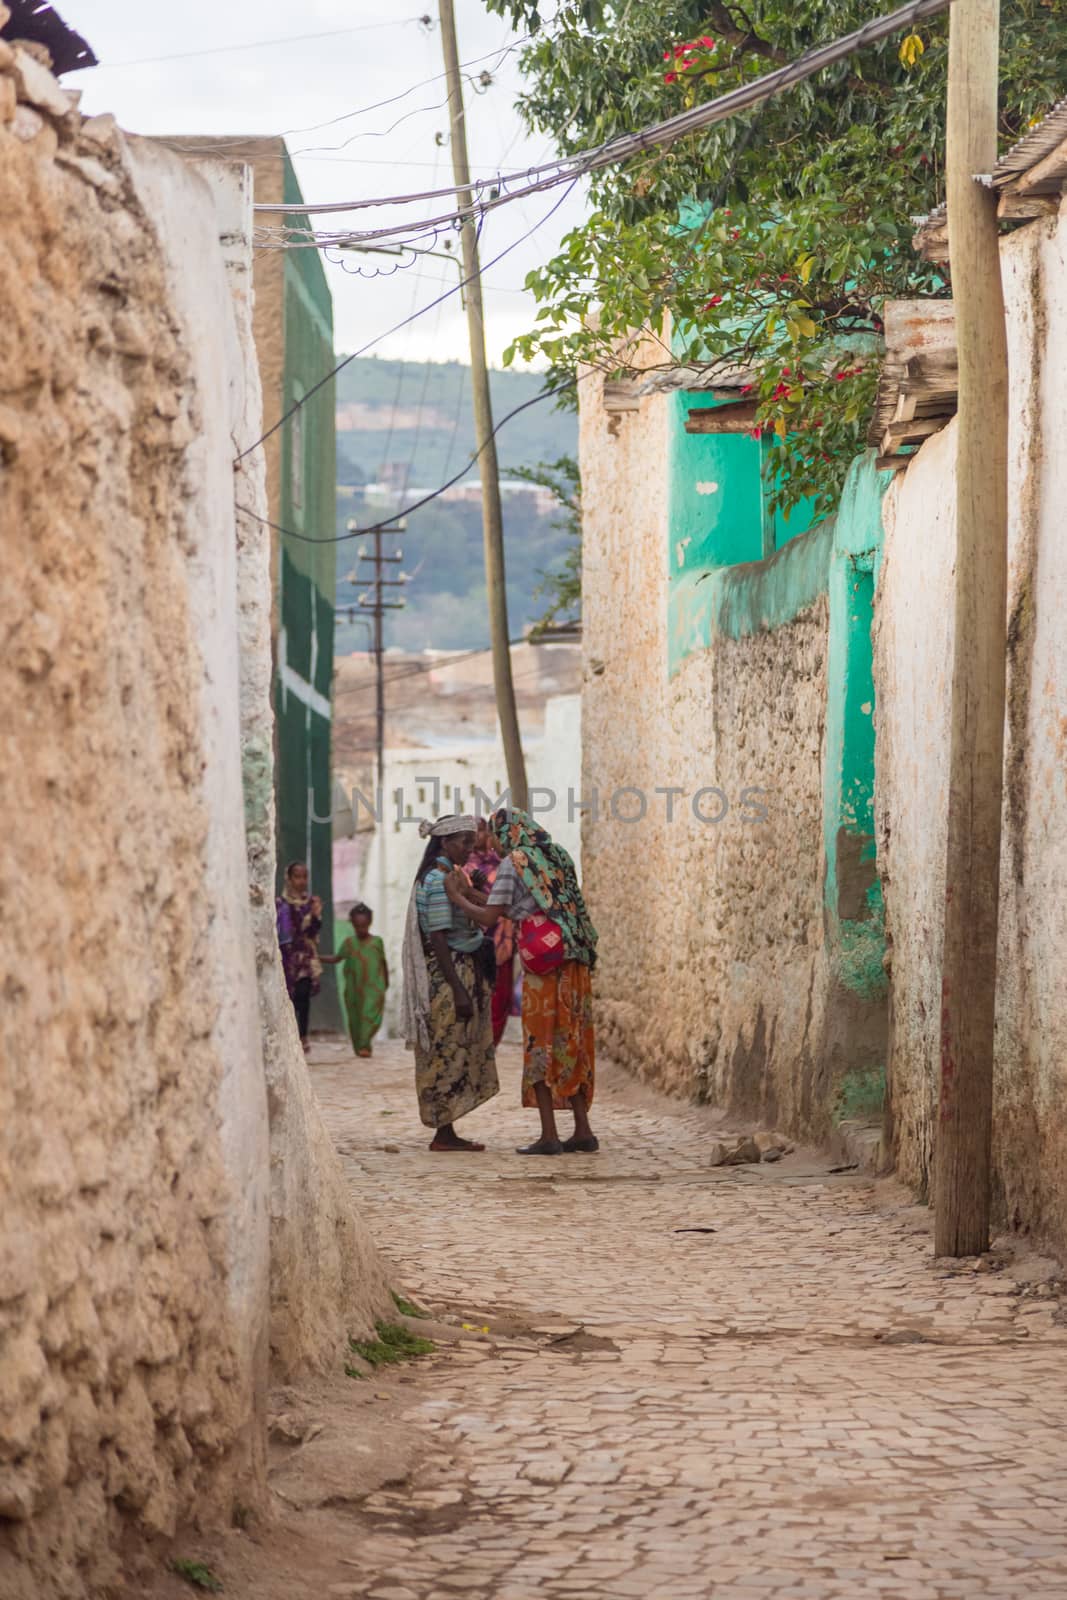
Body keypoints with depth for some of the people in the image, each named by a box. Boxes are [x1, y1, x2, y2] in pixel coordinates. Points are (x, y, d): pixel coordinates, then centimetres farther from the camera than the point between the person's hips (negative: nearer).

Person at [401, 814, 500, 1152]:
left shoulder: (446, 877, 16)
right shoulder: (439, 881, -15)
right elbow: (438, 938, -20)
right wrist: (459, 989, -22)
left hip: (461, 970, 10)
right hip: (449, 975, -10)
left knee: (450, 1055, 11)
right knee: (450, 1053, -6)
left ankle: (446, 1133, 14)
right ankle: (444, 1134, -3)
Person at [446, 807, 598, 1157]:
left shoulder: (512, 863, -4)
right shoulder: (556, 857, 18)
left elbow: (489, 918, -6)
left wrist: (457, 898, 9)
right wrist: (470, 893, 25)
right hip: (576, 963, 7)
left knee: (540, 1044, -1)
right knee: (571, 1045, 11)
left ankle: (549, 1135, -4)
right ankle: (582, 1131, 11)